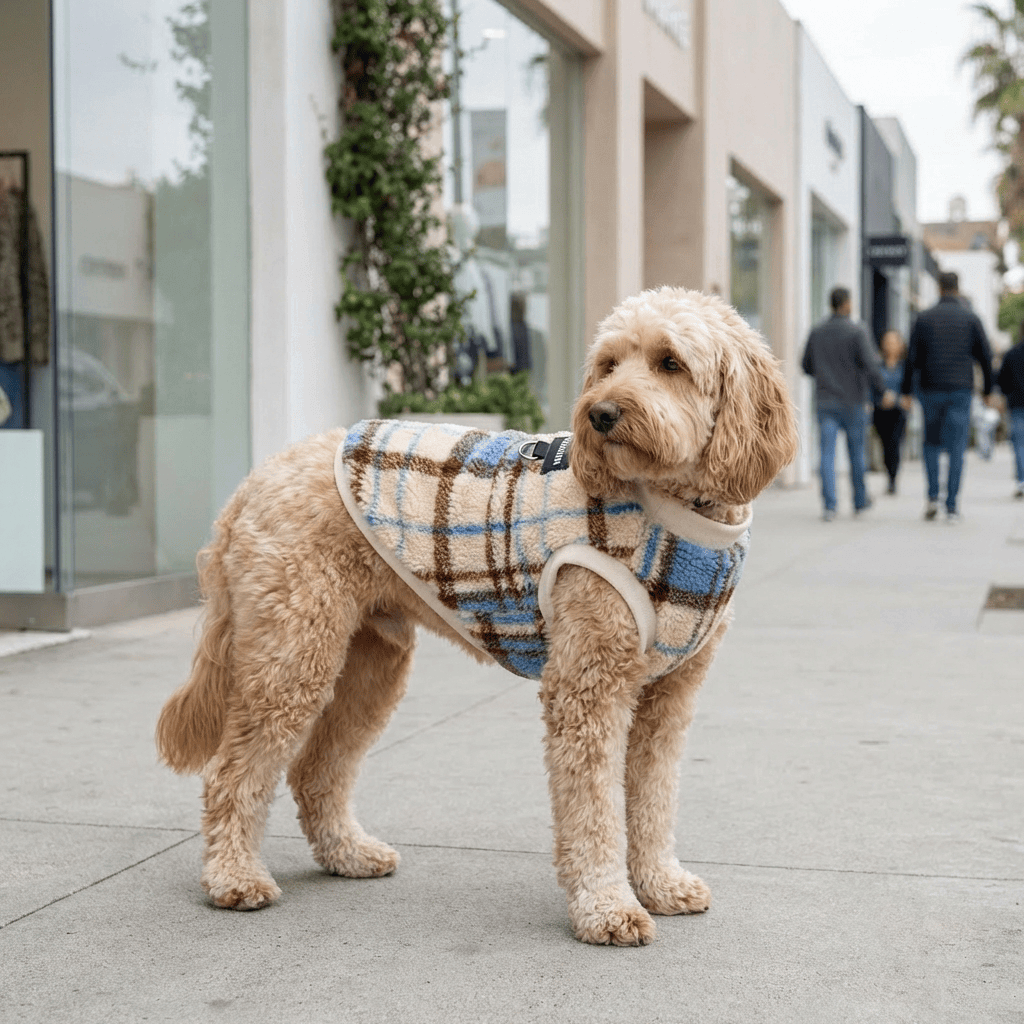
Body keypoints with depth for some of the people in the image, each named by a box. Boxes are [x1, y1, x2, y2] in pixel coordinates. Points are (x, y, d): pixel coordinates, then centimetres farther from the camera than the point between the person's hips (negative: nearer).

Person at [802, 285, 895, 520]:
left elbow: (807, 366, 13)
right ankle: (860, 501, 24)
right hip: (852, 401, -2)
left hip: (826, 402, 2)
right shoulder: (857, 331, -8)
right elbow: (870, 364, -18)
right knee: (856, 452, 12)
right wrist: (884, 391, -16)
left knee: (828, 454, -2)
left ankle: (829, 506, -12)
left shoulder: (817, 332, 5)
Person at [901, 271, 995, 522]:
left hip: (931, 390, 1)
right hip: (961, 391, -1)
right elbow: (985, 357, 2)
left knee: (931, 443, 17)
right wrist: (988, 390, 11)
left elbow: (912, 358, -1)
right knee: (957, 449, 1)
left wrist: (906, 392, 3)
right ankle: (951, 506, -2)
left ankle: (933, 496, 3)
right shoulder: (970, 319, 2)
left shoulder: (924, 318, 2)